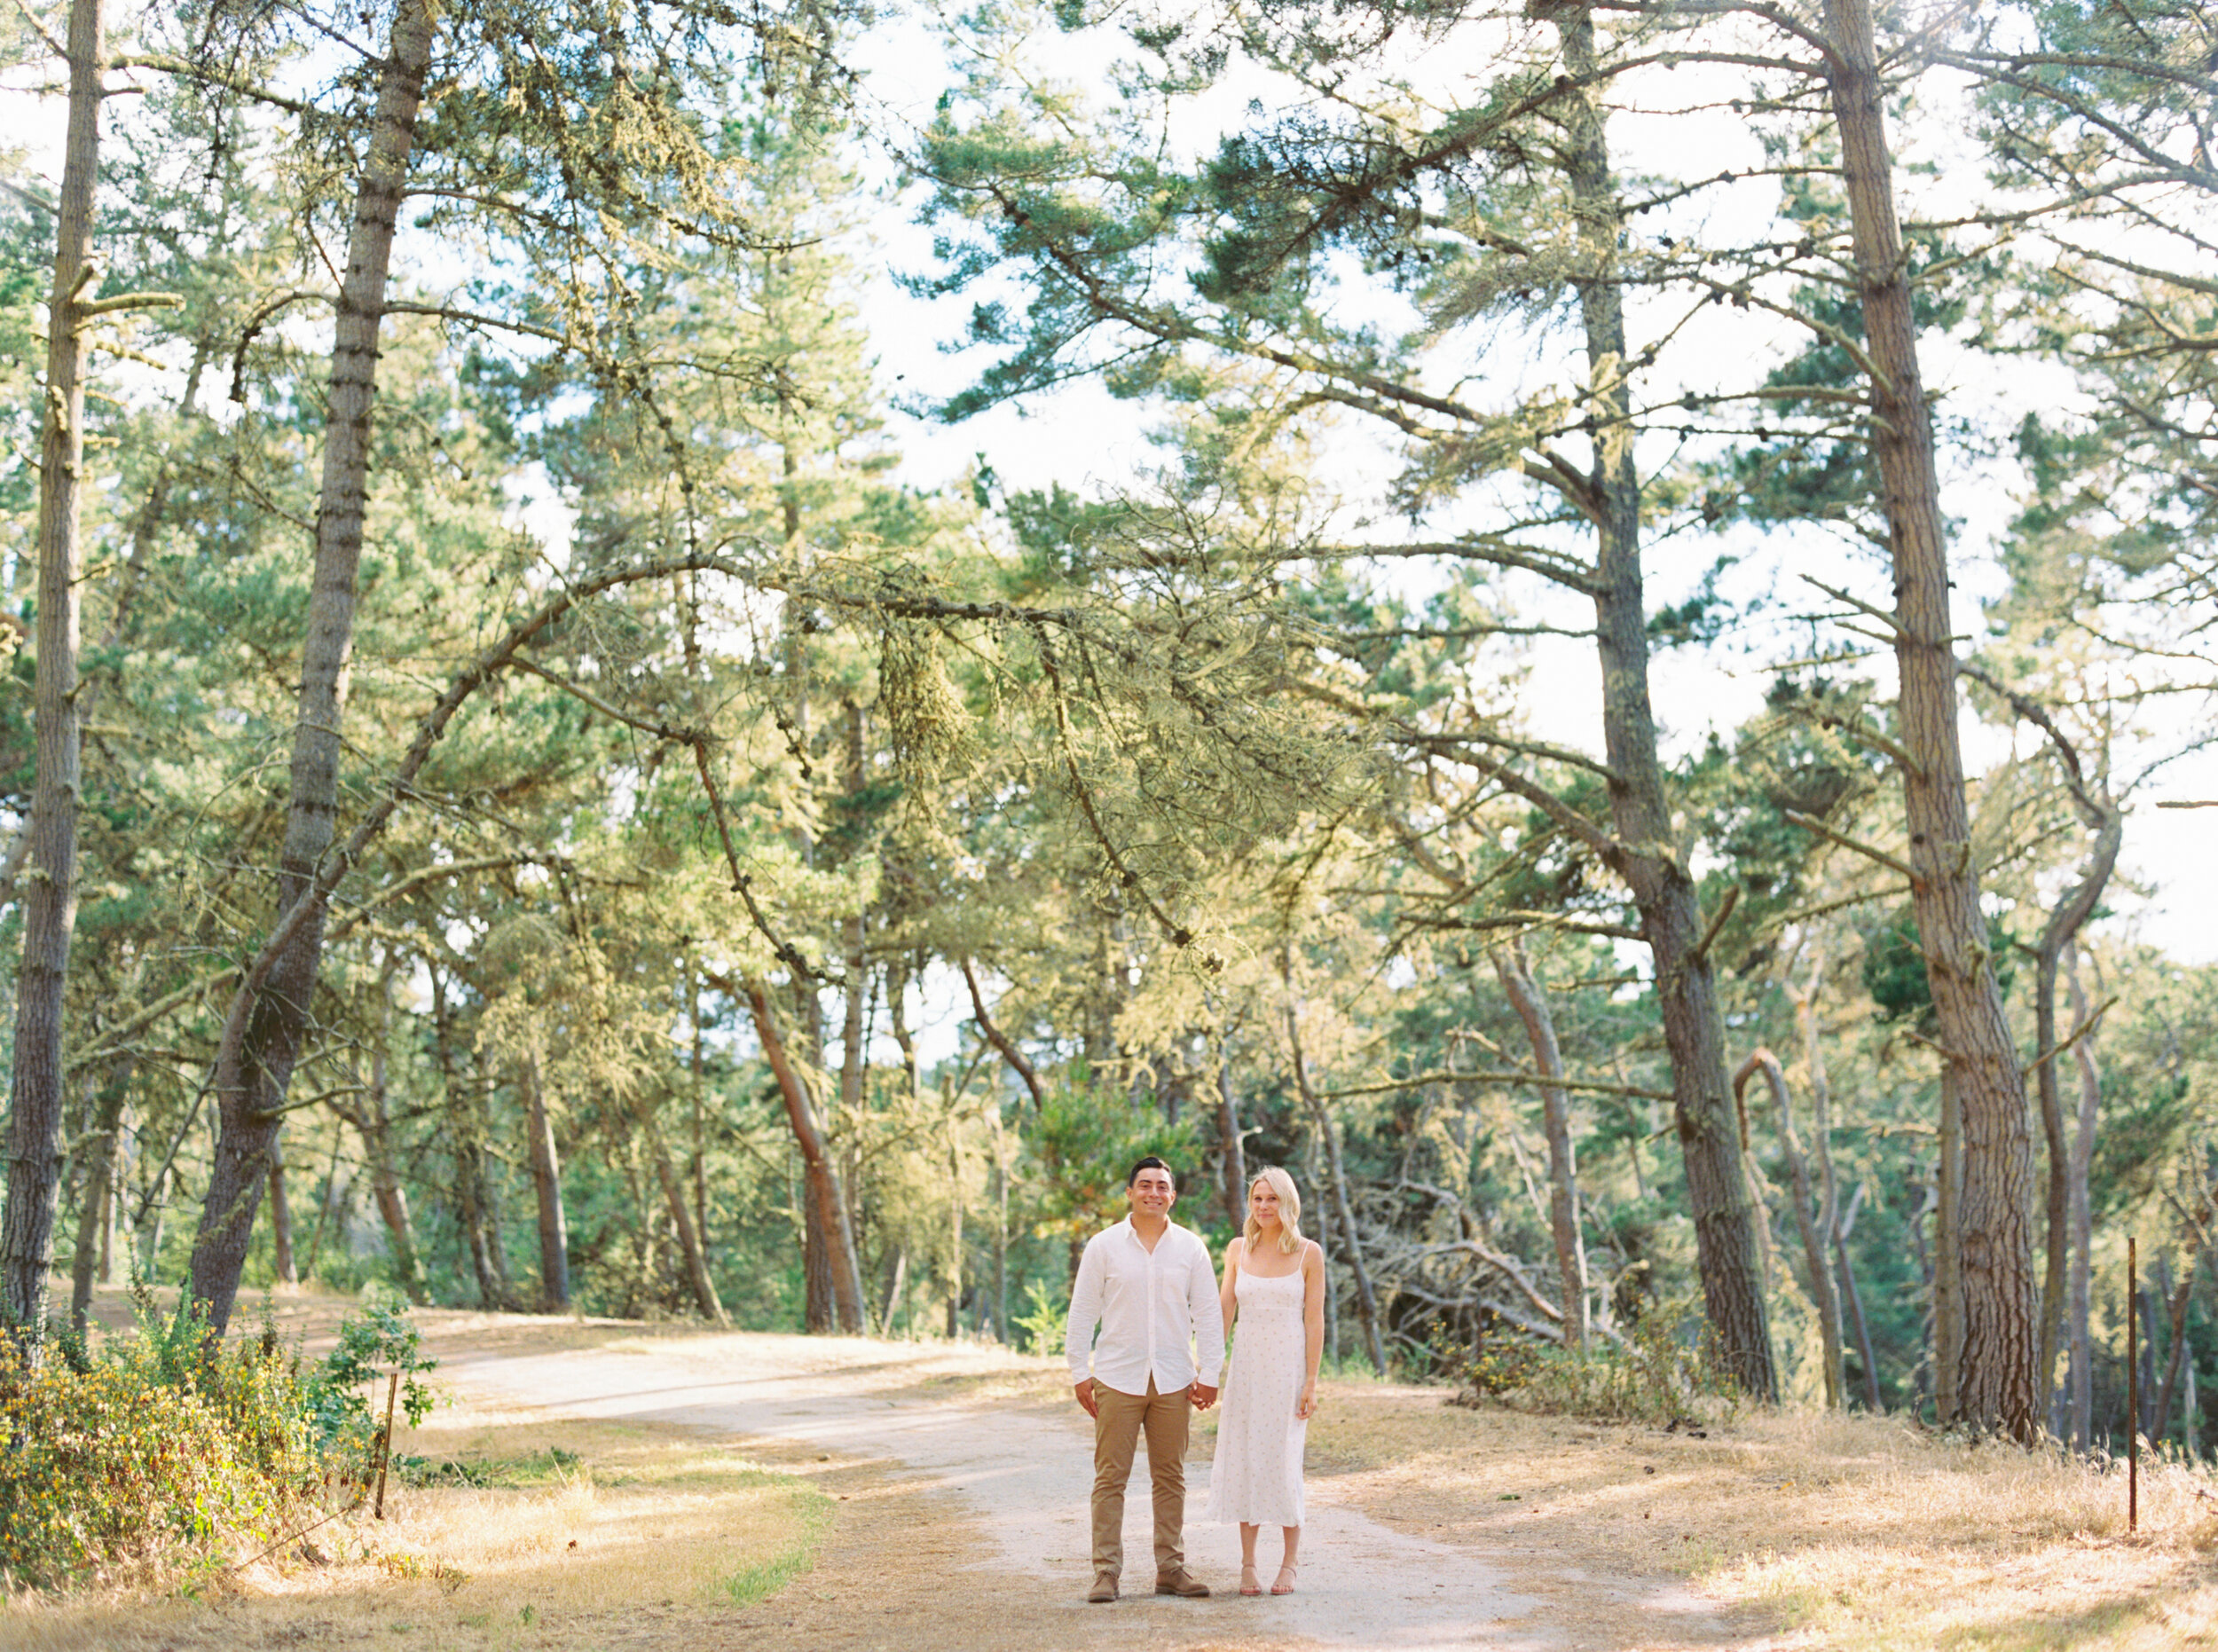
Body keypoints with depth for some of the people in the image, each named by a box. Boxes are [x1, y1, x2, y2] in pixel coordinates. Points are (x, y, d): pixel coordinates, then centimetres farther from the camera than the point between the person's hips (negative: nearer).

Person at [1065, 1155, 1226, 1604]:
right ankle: (1106, 1571, 2)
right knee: (1110, 1476, -3)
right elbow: (1081, 1313, 4)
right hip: (1117, 1378, -2)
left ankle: (1171, 1568, 14)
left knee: (1171, 1478, 6)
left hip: (1174, 1381, 2)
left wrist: (1209, 1374, 3)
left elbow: (1208, 1314, 8)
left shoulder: (1190, 1247, 7)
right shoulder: (1103, 1246, 2)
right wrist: (1080, 1374, -1)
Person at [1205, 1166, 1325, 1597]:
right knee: (1244, 1460, 2)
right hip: (1246, 1366, 3)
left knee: (1285, 1461, -3)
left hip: (1288, 1367, -3)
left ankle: (1289, 1563, 9)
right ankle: (1248, 1564, 9)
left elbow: (1314, 1320, -3)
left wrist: (1311, 1381, -8)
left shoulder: (1308, 1253, -2)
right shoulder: (1238, 1249, 6)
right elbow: (1224, 1312, 8)